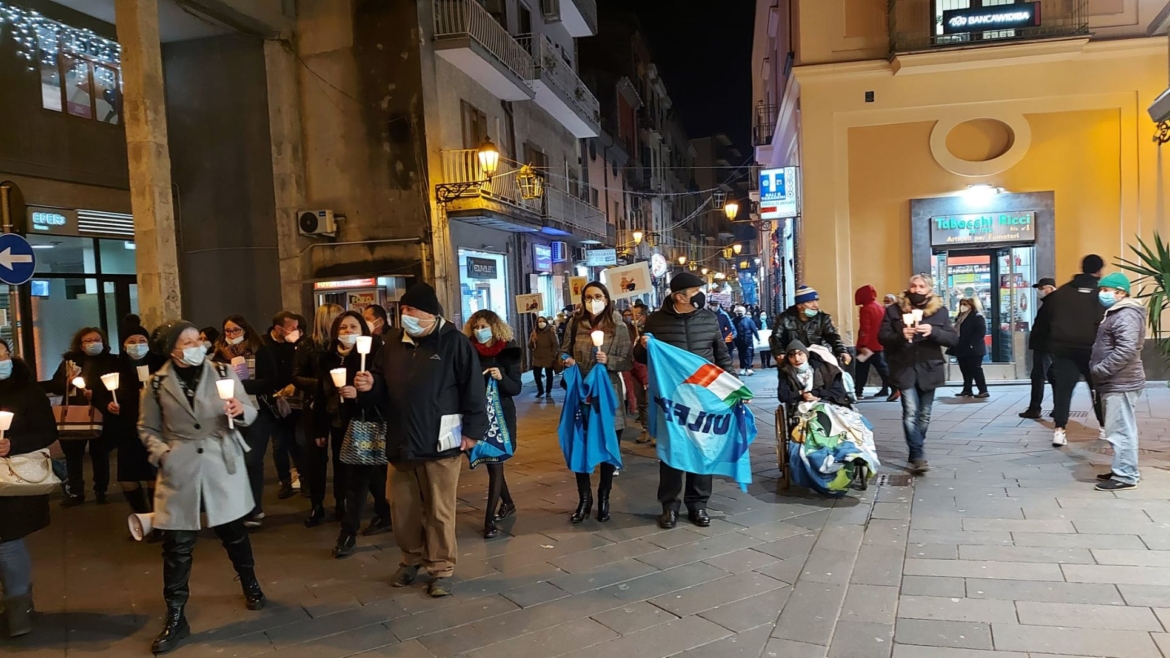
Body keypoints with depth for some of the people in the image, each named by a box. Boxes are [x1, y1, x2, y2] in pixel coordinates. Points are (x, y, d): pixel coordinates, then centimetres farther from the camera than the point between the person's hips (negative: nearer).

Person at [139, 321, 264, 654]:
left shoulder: (223, 372, -1)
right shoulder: (157, 384, 0)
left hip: (222, 464, 0)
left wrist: (241, 411, -22)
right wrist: (161, 452, -8)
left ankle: (250, 584, 39)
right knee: (177, 545, 4)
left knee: (233, 531, 14)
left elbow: (249, 412, 0)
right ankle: (175, 617, 16)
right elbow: (147, 428, 9)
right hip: (180, 470, 0)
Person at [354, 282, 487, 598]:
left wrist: (473, 430, -10)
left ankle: (441, 568, 20)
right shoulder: (393, 341, 6)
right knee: (402, 508, 16)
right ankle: (411, 559, 36)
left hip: (440, 443, -5)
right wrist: (370, 385, -8)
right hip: (401, 441, 5)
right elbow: (383, 384, 15)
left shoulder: (454, 342, -10)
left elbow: (473, 388, -10)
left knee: (439, 511, 5)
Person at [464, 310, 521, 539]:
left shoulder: (507, 352, -6)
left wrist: (501, 378, -27)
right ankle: (508, 503, 34)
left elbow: (516, 388, -9)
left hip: (501, 414, -4)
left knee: (495, 463, -4)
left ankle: (489, 520, -2)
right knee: (490, 462, 13)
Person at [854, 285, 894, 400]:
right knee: (882, 367, 7)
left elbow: (865, 329, -21)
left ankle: (858, 392, 9)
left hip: (867, 346, -7)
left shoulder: (866, 309, -14)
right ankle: (894, 388, -4)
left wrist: (863, 345, -23)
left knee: (862, 370, 3)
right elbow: (882, 327, 18)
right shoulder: (881, 308, 11)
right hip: (879, 345, 7)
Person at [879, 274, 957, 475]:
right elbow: (882, 337, -1)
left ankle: (915, 452, 26)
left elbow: (954, 339, -1)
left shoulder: (941, 311, 4)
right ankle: (918, 456, -10)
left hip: (929, 370, 2)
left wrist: (933, 332, -19)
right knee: (910, 413, -13)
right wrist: (900, 335, -21)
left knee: (924, 415, 10)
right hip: (905, 369, -2)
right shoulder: (894, 310, 1)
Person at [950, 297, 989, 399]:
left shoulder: (977, 316, -9)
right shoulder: (960, 317, 17)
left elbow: (981, 332, -18)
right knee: (965, 370, 11)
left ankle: (983, 391, -3)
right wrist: (956, 347, 9)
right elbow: (957, 331, 20)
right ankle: (967, 390, 18)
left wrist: (970, 343, -21)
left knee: (975, 370, -7)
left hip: (973, 349, -9)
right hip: (962, 349, 9)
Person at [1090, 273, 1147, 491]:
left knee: (1120, 430, -7)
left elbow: (1127, 350, -27)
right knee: (1121, 430, 16)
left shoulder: (1126, 316, -16)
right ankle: (1122, 471, 24)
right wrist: (1097, 368, 14)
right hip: (1115, 383, 11)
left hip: (1120, 383, -11)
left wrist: (1100, 369, -20)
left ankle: (1125, 476, -3)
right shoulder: (1117, 314, 19)